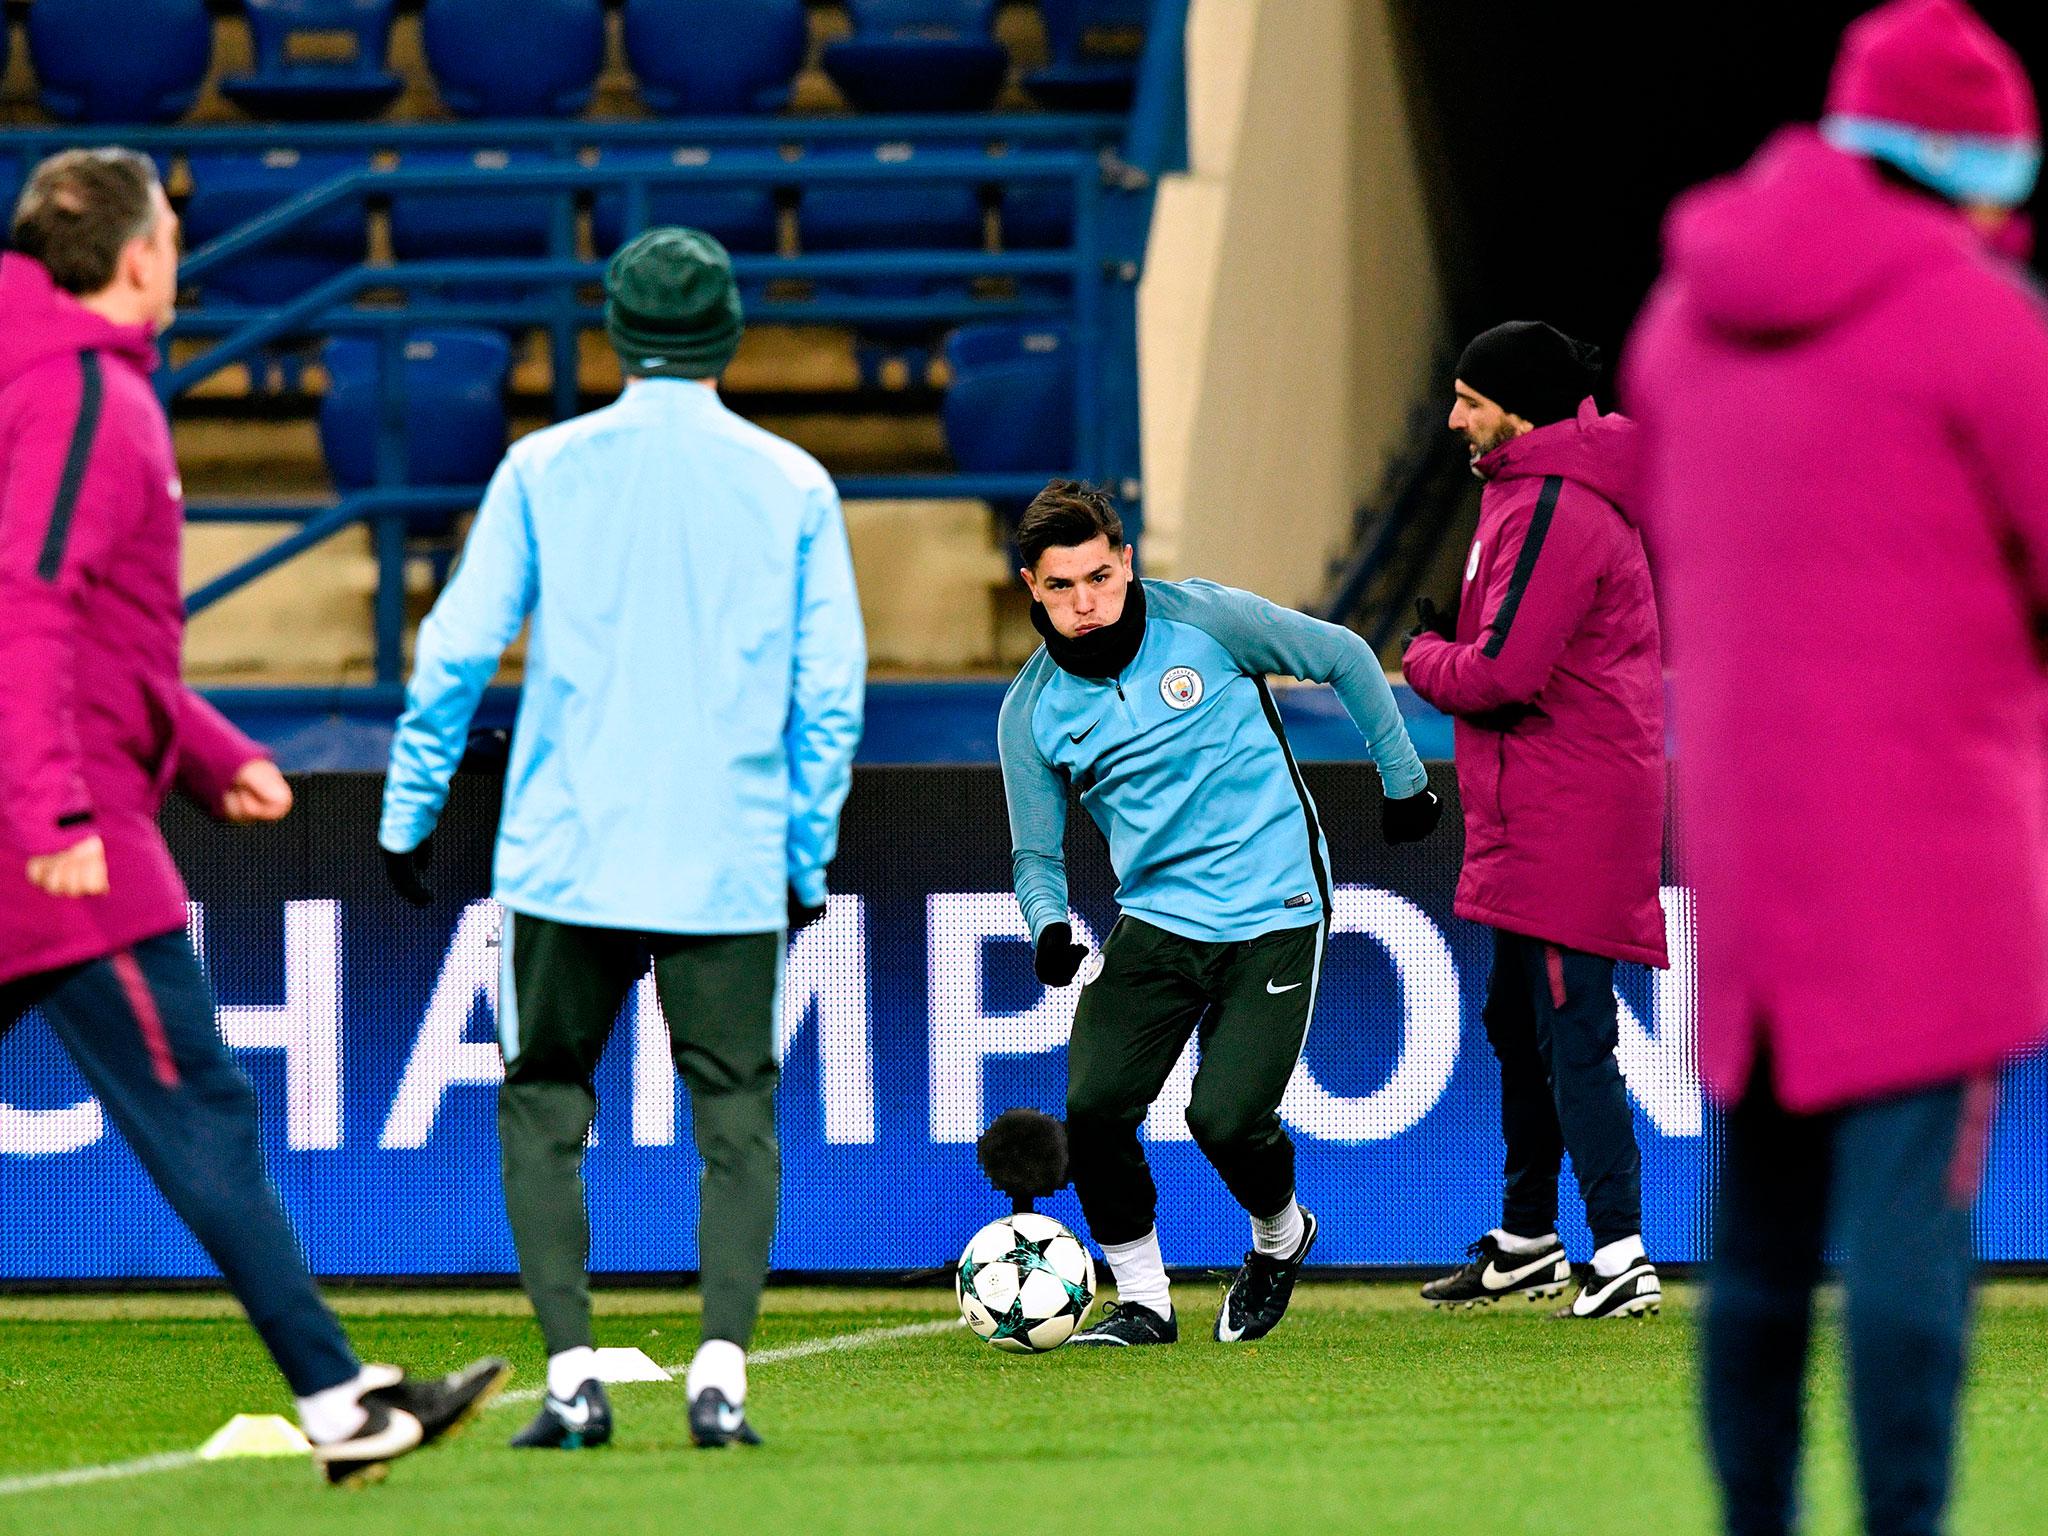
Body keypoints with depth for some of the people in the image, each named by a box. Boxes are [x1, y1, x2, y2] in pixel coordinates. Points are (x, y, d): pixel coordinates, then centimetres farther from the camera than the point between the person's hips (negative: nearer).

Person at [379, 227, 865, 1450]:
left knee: (544, 1108, 10)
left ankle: (572, 1378, -1)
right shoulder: (794, 485, 3)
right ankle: (722, 1371, -9)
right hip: (732, 868, 0)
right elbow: (830, 692, 4)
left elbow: (457, 651, 0)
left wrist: (410, 818, 9)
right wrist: (809, 861, 14)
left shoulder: (544, 470, 1)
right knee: (737, 1118, 6)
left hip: (568, 856, 0)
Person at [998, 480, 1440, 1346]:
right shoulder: (1031, 712, -1)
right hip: (1158, 914, 3)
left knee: (1227, 1119, -15)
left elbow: (1345, 659, 5)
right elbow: (1036, 852, 7)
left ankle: (1280, 1237, 21)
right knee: (1094, 1105, -14)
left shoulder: (1204, 621, -8)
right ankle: (1142, 1301, 7)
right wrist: (1049, 927, -15)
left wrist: (1403, 781, 9)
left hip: (1275, 910, -3)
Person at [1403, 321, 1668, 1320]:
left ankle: (1622, 1258, -12)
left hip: (1565, 816, -11)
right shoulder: (1533, 490, 15)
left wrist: (1424, 658, -5)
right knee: (1518, 1023, 19)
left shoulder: (1553, 512, -18)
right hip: (1537, 816, 11)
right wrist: (1450, 644, 4)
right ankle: (1525, 1243, 29)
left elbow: (1503, 673, -24)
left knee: (1570, 1033, -11)